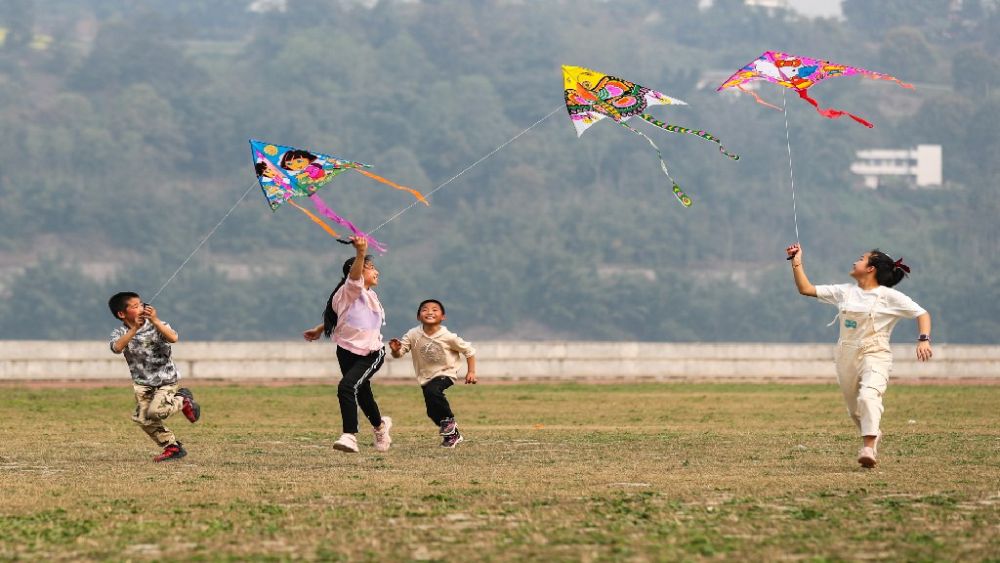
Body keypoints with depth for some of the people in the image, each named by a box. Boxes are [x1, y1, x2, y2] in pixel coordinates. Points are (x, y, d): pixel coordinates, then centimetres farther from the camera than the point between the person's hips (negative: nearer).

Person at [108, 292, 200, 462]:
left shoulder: (155, 325, -11)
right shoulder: (120, 333, -7)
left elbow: (173, 338, -29)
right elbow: (117, 348, -30)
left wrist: (155, 321, -37)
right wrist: (134, 329, -36)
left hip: (166, 379, -4)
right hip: (142, 383, 4)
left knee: (155, 412, -25)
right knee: (143, 419, -4)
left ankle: (183, 400, 4)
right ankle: (173, 447, 14)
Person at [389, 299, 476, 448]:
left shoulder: (448, 337, -19)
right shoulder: (413, 335, -13)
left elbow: (469, 350, -7)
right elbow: (399, 353, -13)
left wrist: (471, 372, -10)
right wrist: (395, 350, -36)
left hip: (445, 373, -4)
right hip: (425, 377, 4)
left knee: (432, 391, -33)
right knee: (433, 412, 4)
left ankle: (449, 420, -12)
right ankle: (452, 435, 28)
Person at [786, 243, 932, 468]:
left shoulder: (889, 296, -4)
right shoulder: (844, 292, 9)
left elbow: (921, 314, -4)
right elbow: (806, 289, 11)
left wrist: (923, 340, -20)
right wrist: (797, 262, 4)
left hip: (875, 355, -6)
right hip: (847, 355, 6)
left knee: (868, 396, -30)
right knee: (854, 407, 14)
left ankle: (868, 448, -38)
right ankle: (873, 435, 43)